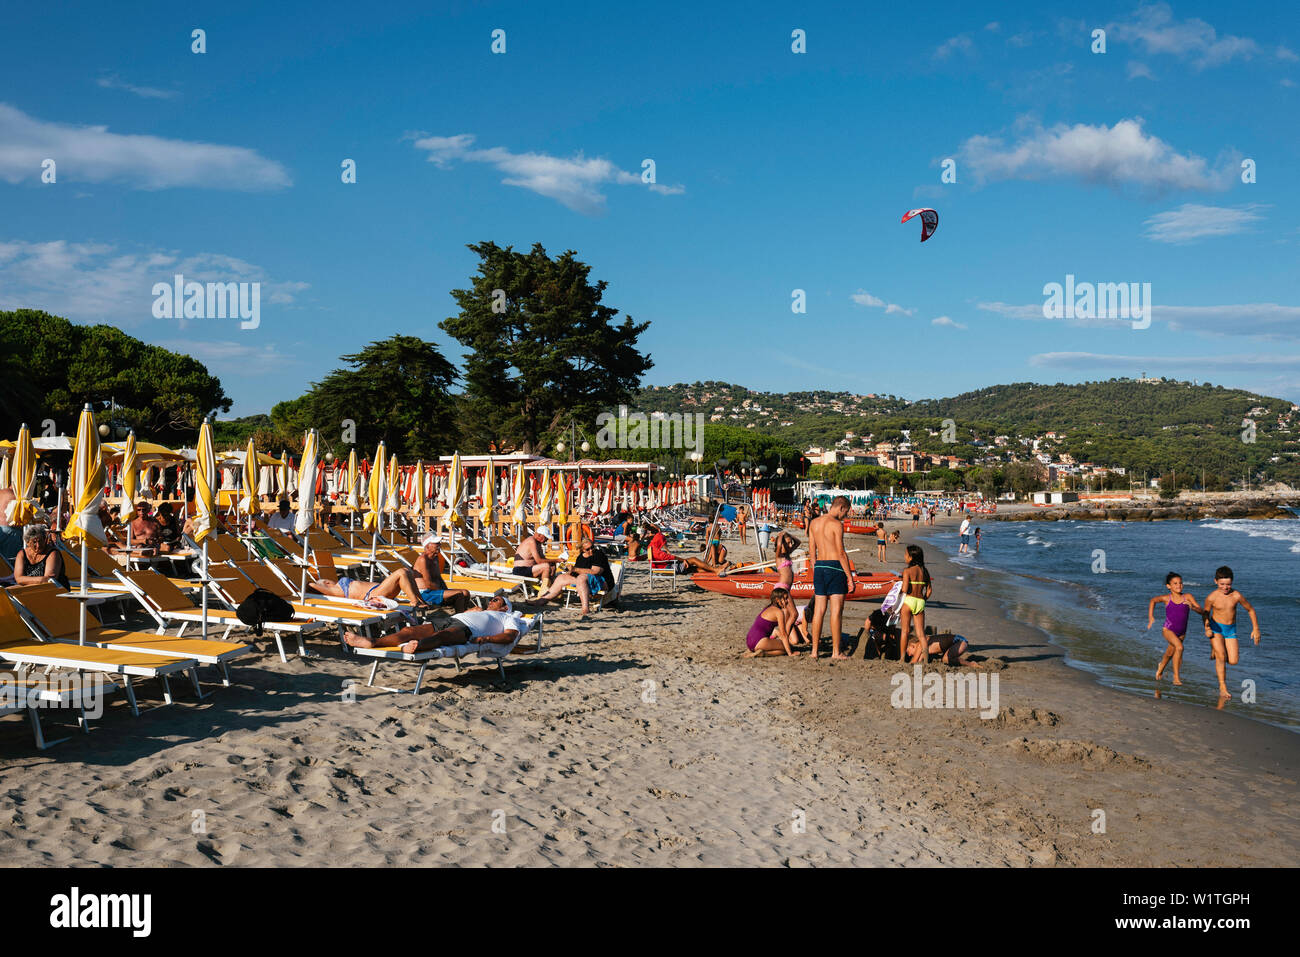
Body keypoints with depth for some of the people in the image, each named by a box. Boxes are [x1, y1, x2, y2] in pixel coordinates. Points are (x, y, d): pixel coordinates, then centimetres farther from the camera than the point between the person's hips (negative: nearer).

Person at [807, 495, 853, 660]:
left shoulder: (814, 523, 10)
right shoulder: (837, 524, -11)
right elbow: (841, 553, -14)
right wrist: (850, 576, -9)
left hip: (819, 566, 7)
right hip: (835, 567, -7)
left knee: (819, 610, 9)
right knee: (836, 611, -1)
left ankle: (814, 651, 11)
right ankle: (836, 652, 2)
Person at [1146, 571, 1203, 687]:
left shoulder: (1187, 597, -10)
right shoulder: (1167, 598, -10)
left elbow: (1202, 612, -13)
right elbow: (1153, 601, 10)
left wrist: (1192, 606, -33)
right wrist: (1150, 617, 4)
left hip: (1181, 632, 3)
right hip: (1168, 630, -3)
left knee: (1170, 653, 22)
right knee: (1179, 647, -29)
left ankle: (1160, 671, 53)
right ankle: (1176, 677, -20)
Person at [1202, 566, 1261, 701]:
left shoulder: (1237, 596, -14)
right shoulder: (1211, 597, -15)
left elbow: (1250, 610, 1)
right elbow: (1206, 613, 3)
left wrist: (1255, 629, 1)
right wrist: (1206, 628, -11)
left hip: (1231, 629, 2)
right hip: (1216, 628, -2)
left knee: (1233, 661, -5)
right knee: (1220, 656, -18)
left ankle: (1216, 649, 27)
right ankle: (1222, 688, -7)